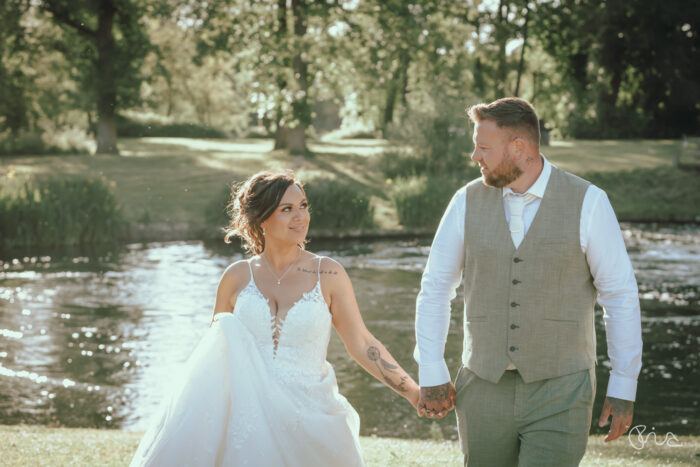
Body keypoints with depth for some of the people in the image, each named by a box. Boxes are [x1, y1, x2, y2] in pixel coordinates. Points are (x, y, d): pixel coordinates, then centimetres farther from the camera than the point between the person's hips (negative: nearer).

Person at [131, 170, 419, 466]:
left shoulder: (328, 275, 2)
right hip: (248, 417, 0)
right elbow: (213, 351, 14)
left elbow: (362, 346, 4)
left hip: (308, 418, 0)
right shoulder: (237, 278, 6)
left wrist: (414, 392, -3)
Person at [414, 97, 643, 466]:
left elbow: (621, 296, -4)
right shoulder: (468, 202, -1)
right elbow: (435, 289, 6)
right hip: (486, 389, 3)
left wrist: (623, 389, -3)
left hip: (559, 393, -3)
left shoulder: (587, 203, -9)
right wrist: (431, 376, 1)